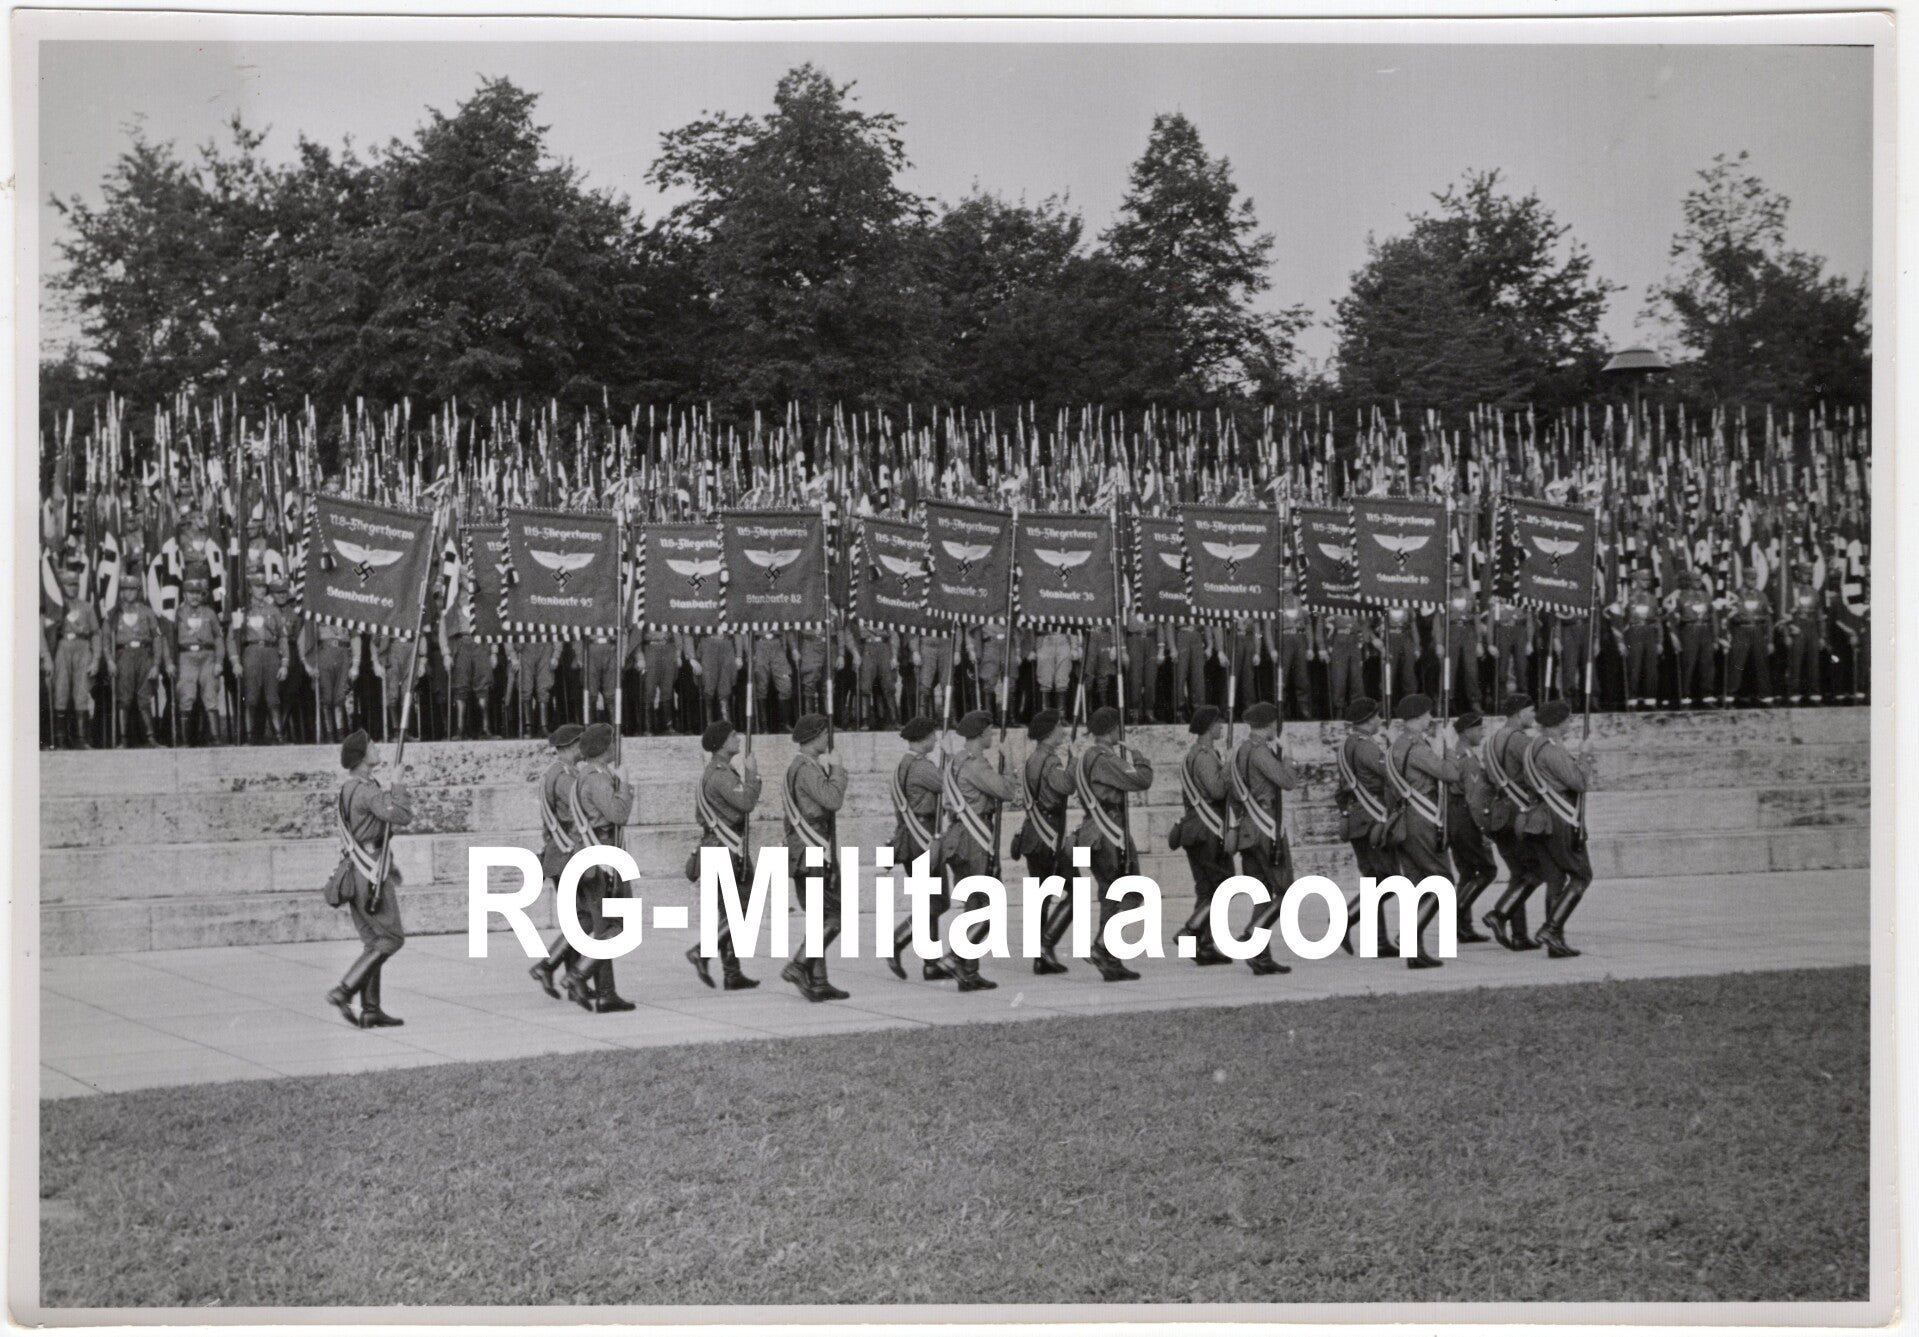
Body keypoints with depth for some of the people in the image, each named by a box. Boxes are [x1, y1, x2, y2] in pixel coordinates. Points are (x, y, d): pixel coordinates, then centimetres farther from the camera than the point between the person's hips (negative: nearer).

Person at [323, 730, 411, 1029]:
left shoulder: (346, 791, 16)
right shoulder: (367, 790, -16)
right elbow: (402, 816, -25)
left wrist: (388, 866, 28)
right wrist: (399, 789, -6)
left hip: (355, 874, 10)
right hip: (372, 877, -10)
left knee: (373, 942, 11)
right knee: (391, 938, -4)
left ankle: (370, 1009, 9)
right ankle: (344, 991, -10)